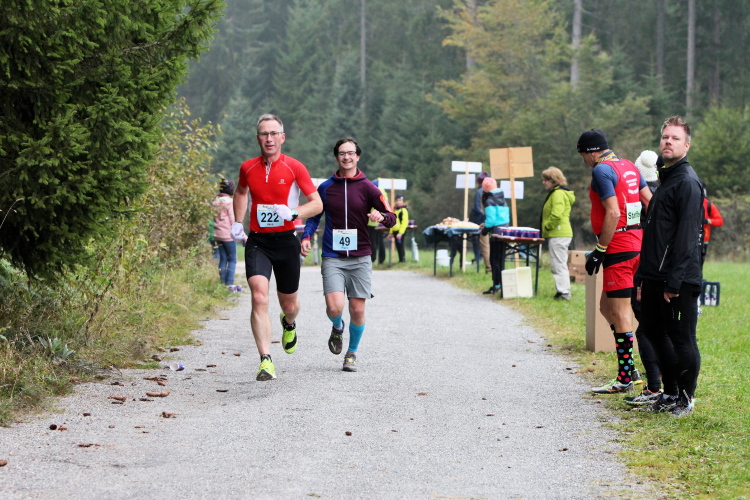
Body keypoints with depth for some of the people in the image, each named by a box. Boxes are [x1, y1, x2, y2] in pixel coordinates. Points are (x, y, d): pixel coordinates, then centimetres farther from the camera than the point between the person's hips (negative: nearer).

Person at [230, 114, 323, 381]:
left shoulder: (295, 168, -5)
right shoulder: (247, 168, 3)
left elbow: (317, 203, -3)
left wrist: (293, 213, -20)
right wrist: (237, 222, 15)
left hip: (286, 241, 0)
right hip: (257, 241, 1)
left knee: (289, 304, 12)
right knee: (259, 297, -20)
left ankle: (289, 324, 51)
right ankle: (265, 361, -22)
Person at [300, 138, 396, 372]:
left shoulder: (367, 187, 2)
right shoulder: (325, 188, 7)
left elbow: (392, 218, 0)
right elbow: (314, 216, 19)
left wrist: (382, 217, -23)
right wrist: (306, 237, 1)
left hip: (360, 258, 0)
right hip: (332, 258, 0)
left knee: (357, 310, 0)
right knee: (334, 307, -16)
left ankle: (352, 353, 23)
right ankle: (337, 328, 20)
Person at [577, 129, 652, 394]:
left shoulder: (602, 170, -12)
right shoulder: (629, 166, 16)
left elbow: (613, 213, -19)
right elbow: (649, 201, 17)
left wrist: (599, 251, -15)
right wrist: (646, 236, 22)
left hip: (618, 247, -9)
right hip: (637, 243, 9)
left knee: (620, 313, -4)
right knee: (607, 306, 16)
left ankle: (625, 378, 0)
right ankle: (628, 368, 15)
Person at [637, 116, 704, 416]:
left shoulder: (687, 182, -12)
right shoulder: (666, 180, 18)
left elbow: (686, 236, -19)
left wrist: (674, 281, -23)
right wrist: (644, 276, 20)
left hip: (679, 280, -10)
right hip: (656, 278, 10)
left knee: (682, 340, -2)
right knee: (655, 332, 15)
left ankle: (684, 400, 7)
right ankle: (670, 394, 26)